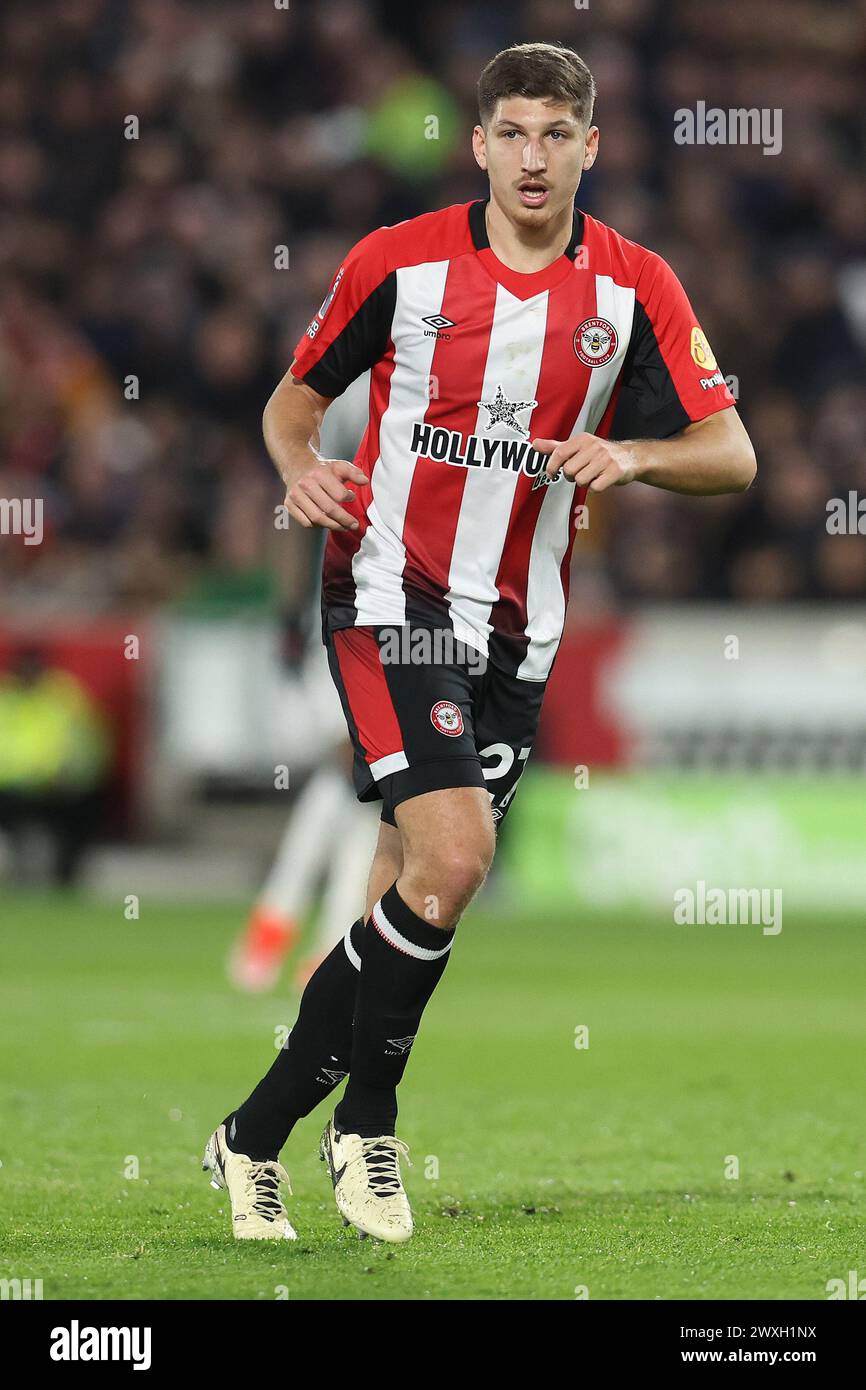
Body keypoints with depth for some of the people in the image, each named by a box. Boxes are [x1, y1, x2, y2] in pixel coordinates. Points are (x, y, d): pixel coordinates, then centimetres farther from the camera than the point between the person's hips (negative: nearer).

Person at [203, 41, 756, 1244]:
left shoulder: (634, 287, -1)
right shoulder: (399, 262, -5)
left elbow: (732, 456, -4)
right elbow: (296, 394, 8)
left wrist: (631, 456, -23)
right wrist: (299, 464, -13)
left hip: (517, 626, 4)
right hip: (392, 595, -4)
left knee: (413, 895, 6)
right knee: (453, 855, -20)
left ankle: (258, 1136, 21)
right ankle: (367, 1122, -3)